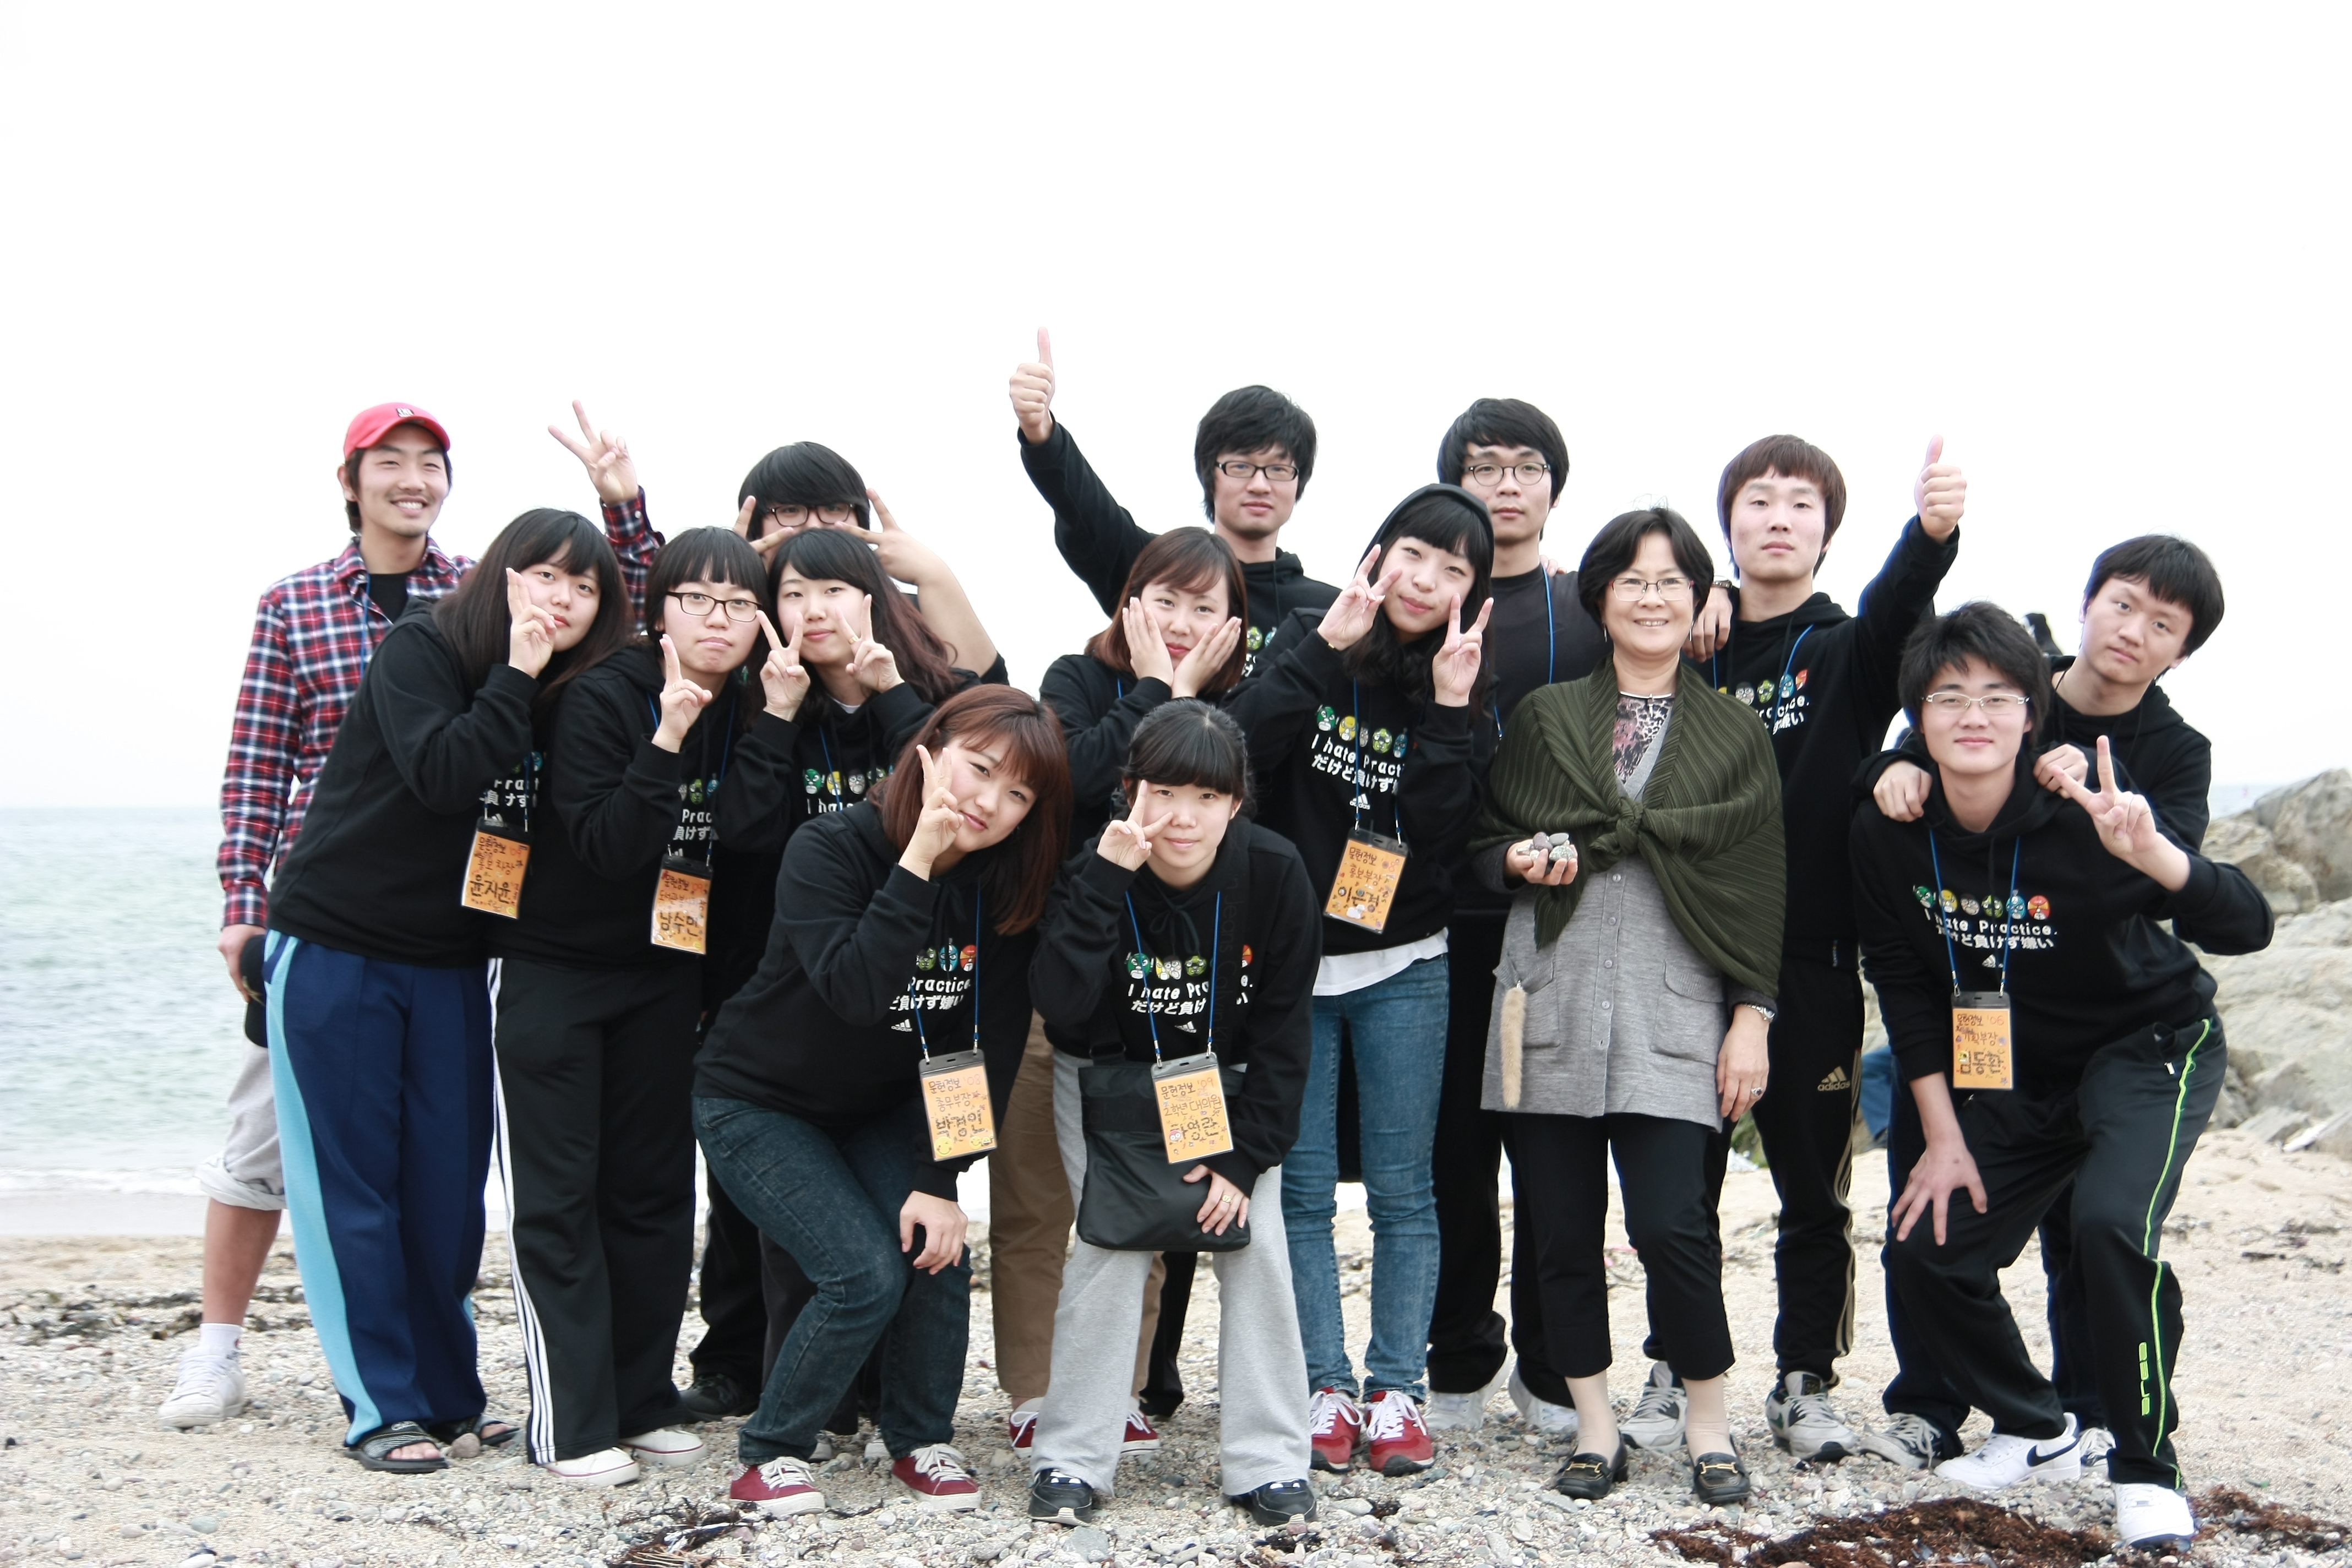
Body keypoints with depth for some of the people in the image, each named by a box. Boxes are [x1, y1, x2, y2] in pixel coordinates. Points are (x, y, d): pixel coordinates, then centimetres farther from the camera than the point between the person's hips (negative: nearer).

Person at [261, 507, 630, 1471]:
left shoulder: (571, 702, 4)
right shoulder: (420, 650, -11)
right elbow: (443, 776, -26)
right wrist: (517, 675, -22)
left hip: (451, 968, 5)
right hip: (334, 950, -5)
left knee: (450, 1191, 6)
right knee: (352, 1188, 0)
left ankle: (448, 1395, 18)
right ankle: (382, 1410, 6)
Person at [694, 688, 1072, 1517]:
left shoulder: (1005, 889, -10)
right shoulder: (831, 848, -23)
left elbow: (988, 1051, -11)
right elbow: (853, 990, -38)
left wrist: (937, 1181, -18)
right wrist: (918, 863, -41)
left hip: (884, 1110, 4)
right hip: (757, 1106, -4)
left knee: (939, 1251, -18)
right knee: (868, 1274, -21)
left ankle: (921, 1441, 7)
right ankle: (771, 1453, 2)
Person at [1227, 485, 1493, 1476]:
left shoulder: (1463, 693, 2)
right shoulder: (1311, 646, -1)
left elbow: (1441, 834, -12)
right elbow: (1242, 752, -18)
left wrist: (1449, 707, -18)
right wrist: (1323, 647, -21)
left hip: (1404, 969, 1)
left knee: (1403, 1189, 4)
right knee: (1301, 1189, 2)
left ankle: (1397, 1391, 11)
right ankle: (1326, 1387, 10)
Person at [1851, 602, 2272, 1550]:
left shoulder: (2081, 823, -27)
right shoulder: (1889, 834, -15)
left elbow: (2246, 928, -35)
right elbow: (1905, 987, -2)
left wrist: (2149, 853, -53)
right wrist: (1943, 1135, -3)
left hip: (2152, 1049, -5)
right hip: (2016, 1076, 5)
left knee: (2113, 1222, -29)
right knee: (1925, 1249, -2)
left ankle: (2146, 1471, -9)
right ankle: (2037, 1432, 24)